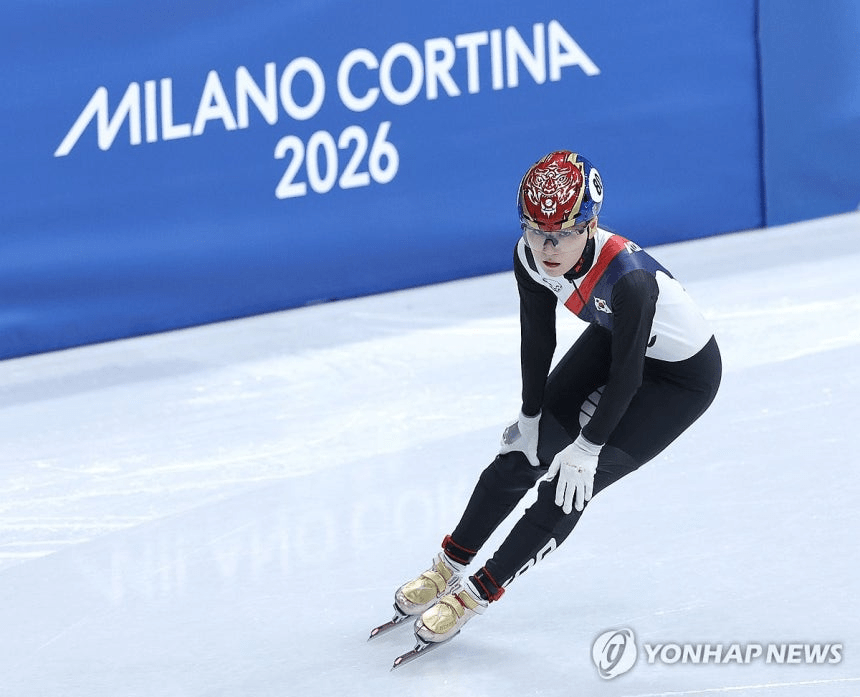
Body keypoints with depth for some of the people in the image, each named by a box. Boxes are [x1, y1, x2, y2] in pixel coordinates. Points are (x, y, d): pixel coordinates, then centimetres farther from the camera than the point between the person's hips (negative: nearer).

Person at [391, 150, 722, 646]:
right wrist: (531, 420, -1)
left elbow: (627, 376, -28)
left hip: (684, 374, -6)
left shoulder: (627, 277, -41)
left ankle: (477, 595, 5)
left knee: (571, 485, -9)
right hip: (613, 341, 6)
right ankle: (449, 567, 25)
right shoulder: (531, 257, -23)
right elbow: (538, 339, -7)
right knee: (523, 453, 6)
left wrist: (588, 447, -18)